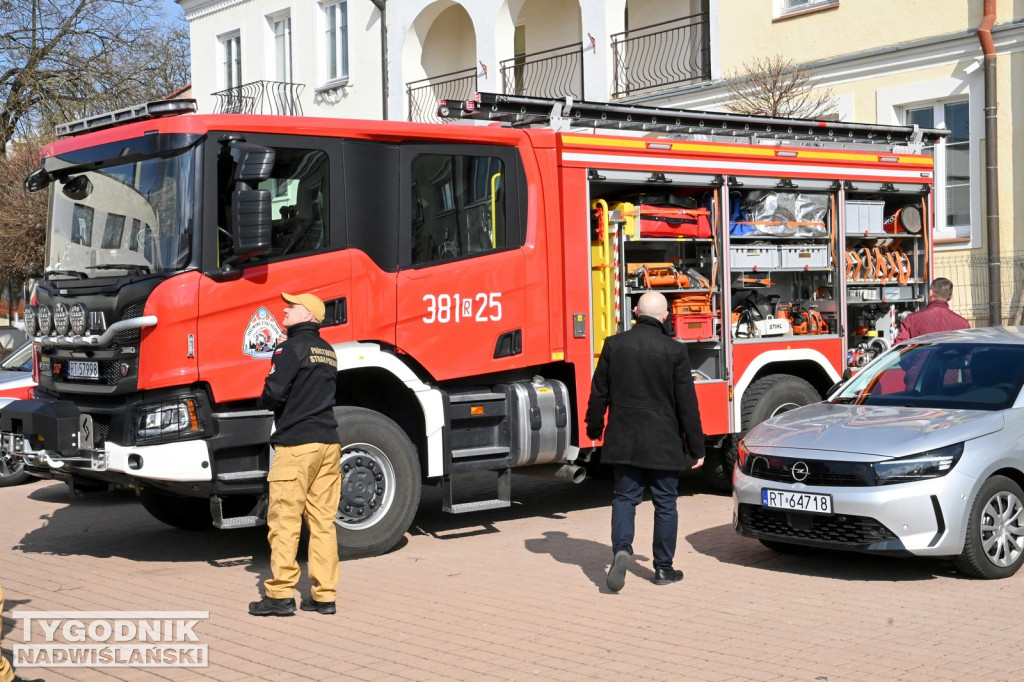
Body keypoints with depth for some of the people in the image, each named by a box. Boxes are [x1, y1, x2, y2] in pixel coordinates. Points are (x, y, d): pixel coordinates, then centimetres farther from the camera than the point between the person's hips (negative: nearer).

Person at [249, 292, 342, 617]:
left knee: (284, 520, -3)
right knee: (323, 521, 6)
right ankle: (324, 594, 6)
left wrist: (264, 401, 8)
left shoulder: (292, 348, -7)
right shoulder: (327, 351, 18)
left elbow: (274, 392, -15)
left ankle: (280, 595, -2)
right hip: (328, 443, 7)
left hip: (296, 444, -7)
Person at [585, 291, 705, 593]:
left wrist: (594, 428, 21)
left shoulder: (614, 345, -2)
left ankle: (621, 549, -13)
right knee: (665, 503, 9)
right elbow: (687, 403, -6)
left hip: (624, 440, 2)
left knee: (625, 497, 10)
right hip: (664, 443, -2)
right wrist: (696, 447, 1)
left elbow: (599, 392, 5)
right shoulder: (674, 350, -10)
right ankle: (663, 568, 15)